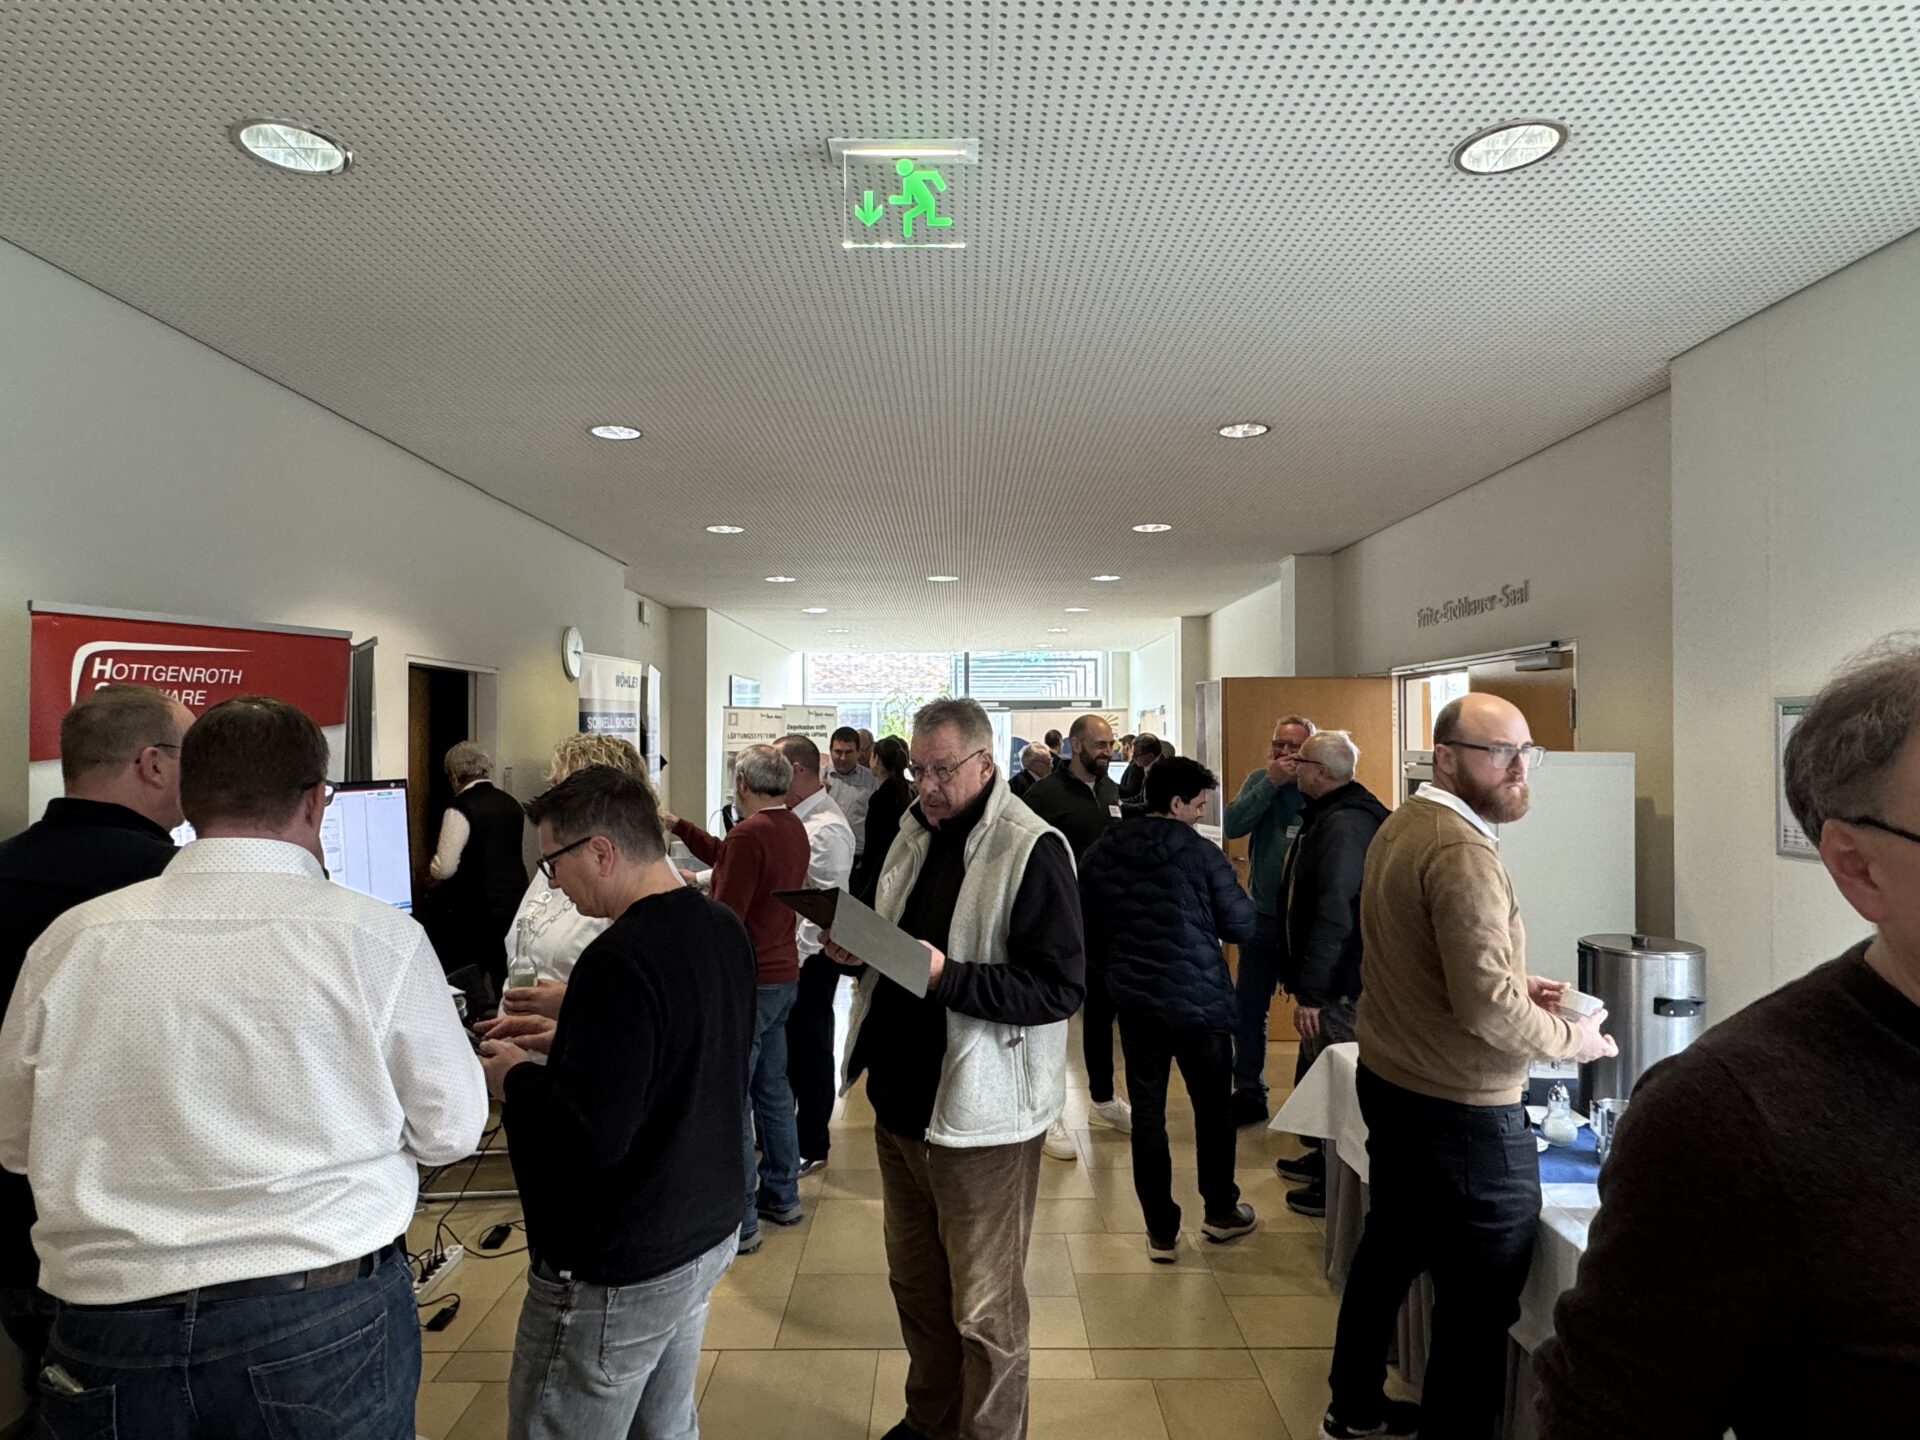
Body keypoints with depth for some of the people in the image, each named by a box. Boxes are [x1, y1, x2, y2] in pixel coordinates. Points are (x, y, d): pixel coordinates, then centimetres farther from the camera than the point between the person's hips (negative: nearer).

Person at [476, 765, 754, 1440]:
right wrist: (568, 1040, 9)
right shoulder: (724, 928, 0)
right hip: (707, 1234, 9)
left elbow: (592, 1135, -28)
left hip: (618, 1275, -8)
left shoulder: (620, 960, -27)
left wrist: (514, 1077, -12)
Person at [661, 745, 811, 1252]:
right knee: (772, 1088, 19)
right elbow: (723, 856, 22)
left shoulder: (749, 835, -20)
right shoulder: (793, 829, 8)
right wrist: (678, 825, 27)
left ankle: (738, 1222, 7)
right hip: (784, 974, 9)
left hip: (748, 982, -9)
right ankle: (782, 1195, 31)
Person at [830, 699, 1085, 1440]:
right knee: (915, 1285, 23)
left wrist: (948, 976, -29)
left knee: (981, 1307, 8)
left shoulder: (1031, 848, -16)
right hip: (901, 1100, 8)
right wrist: (855, 950, -1)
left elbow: (1060, 985, -21)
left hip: (979, 1113, -7)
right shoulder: (914, 834, 9)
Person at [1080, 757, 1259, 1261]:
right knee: (1213, 1107, 17)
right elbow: (1242, 924, -8)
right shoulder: (1199, 851, -14)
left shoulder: (1102, 853, -2)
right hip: (1200, 1001, -2)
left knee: (1147, 1114, 11)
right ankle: (1220, 1213, 34)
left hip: (1135, 1001, 3)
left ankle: (1161, 1232, 18)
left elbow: (1087, 933, 4)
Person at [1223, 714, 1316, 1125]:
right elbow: (1232, 826, -13)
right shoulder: (1259, 781, 2)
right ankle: (1249, 1093, 26)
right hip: (1264, 917, 3)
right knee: (1248, 1008, 11)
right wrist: (1271, 782, -17)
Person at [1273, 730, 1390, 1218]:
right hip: (1335, 977, 11)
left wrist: (1310, 992, -25)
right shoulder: (1330, 816, 11)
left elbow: (1334, 916, -28)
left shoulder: (1343, 825, -23)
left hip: (1339, 983, -11)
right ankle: (1326, 1158, 38)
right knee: (1319, 1069, 22)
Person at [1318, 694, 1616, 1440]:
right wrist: (1572, 1038, -11)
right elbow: (1487, 1007, -27)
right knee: (1479, 1298, 5)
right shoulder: (1461, 850, -24)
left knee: (1390, 1246, 23)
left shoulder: (1401, 824, 6)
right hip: (1461, 1108, -10)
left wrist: (1512, 979, 8)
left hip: (1390, 1082, 10)